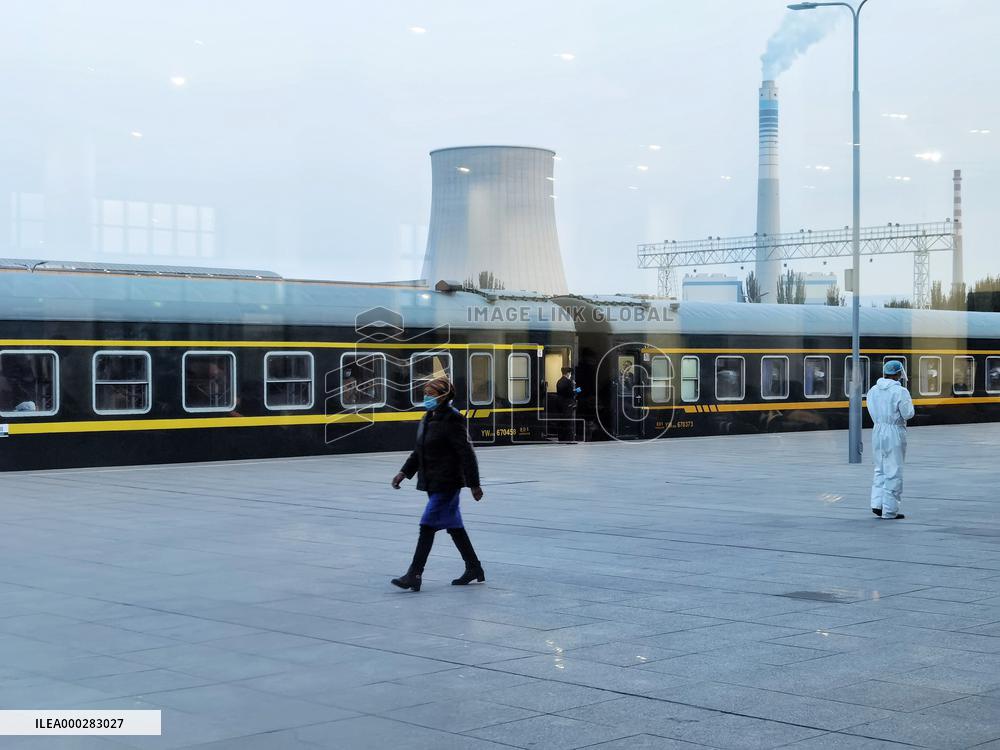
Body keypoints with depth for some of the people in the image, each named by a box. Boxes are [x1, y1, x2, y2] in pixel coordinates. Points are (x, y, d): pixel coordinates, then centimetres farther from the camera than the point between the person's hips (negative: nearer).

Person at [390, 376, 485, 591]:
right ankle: (474, 568, 25)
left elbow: (466, 453, -16)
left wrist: (474, 484, -16)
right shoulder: (428, 419, 12)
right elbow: (418, 451, 19)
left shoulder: (452, 419, -15)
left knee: (428, 525, -9)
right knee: (454, 526, 15)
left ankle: (414, 574, -7)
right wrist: (404, 472, 11)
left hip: (447, 483, -9)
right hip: (432, 482, 9)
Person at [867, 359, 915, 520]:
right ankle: (889, 511, 5)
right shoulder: (900, 392, -15)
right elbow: (908, 414, -13)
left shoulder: (873, 390, 4)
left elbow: (873, 411, 9)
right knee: (893, 472, 2)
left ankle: (877, 503, 10)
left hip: (878, 431, 6)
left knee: (880, 469, 19)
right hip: (895, 432, -6)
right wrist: (908, 403, 5)